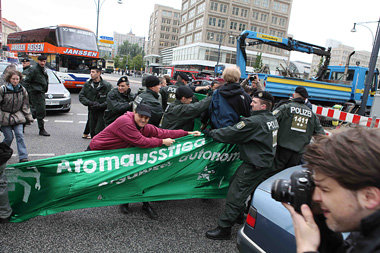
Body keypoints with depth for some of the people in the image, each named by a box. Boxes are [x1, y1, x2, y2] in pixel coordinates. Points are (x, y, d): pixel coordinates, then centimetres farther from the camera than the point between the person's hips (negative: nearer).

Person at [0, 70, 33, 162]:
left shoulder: (22, 90, 3)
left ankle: (23, 157, -8)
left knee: (20, 135, -8)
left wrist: (28, 117, 10)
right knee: (9, 137, -2)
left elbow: (25, 105, 10)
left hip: (17, 117, 2)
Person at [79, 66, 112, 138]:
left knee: (99, 131, -10)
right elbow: (81, 96, 4)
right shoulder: (87, 84, 5)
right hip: (91, 112, 5)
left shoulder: (107, 85, -9)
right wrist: (90, 103, -13)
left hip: (102, 113, -5)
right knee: (92, 131, 12)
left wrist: (100, 106, -23)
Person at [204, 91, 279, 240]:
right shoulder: (272, 119, 8)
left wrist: (210, 133, -10)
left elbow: (231, 134, -20)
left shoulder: (255, 122, -22)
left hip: (256, 165, -10)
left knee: (235, 194, -5)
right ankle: (238, 215, 36)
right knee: (234, 183, 22)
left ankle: (224, 229, 4)